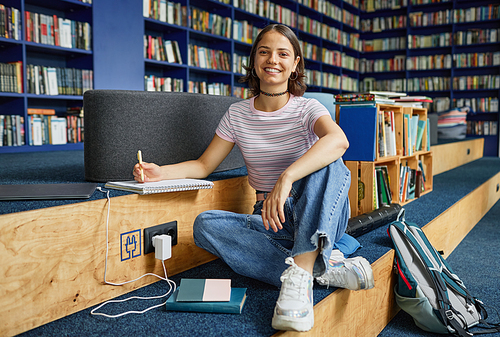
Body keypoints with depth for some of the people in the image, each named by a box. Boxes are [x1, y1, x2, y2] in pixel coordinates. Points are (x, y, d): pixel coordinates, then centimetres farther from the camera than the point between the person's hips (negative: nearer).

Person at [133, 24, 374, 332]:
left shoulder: (307, 109, -6)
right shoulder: (237, 115, 5)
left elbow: (338, 140, -30)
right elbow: (204, 165, 7)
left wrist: (287, 178, -46)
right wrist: (161, 173, -14)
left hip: (320, 218, -3)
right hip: (270, 223, 3)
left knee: (329, 162, -31)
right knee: (205, 225, -25)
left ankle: (300, 274, -41)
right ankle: (323, 268, -30)